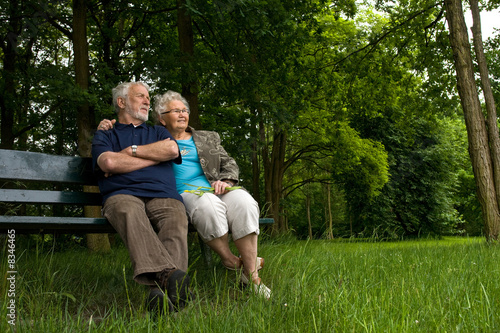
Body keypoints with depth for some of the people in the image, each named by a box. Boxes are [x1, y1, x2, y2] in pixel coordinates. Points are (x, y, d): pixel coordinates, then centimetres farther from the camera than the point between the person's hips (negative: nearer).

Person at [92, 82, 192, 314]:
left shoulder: (158, 133, 36)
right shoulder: (104, 136, 27)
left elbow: (172, 150, 10)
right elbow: (108, 163, 2)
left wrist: (131, 151, 9)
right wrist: (156, 155, 8)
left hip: (163, 196, 2)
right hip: (122, 195, -2)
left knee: (176, 223, -35)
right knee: (130, 212, -40)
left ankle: (160, 290, -58)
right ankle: (167, 274, -61)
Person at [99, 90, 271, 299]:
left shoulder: (208, 138, 27)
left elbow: (229, 164, 21)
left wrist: (225, 181, -2)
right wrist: (107, 129, 6)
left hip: (215, 188, 3)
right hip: (183, 193, -3)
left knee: (243, 203, -32)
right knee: (208, 205, -40)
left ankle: (251, 275, -29)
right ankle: (230, 260, -22)